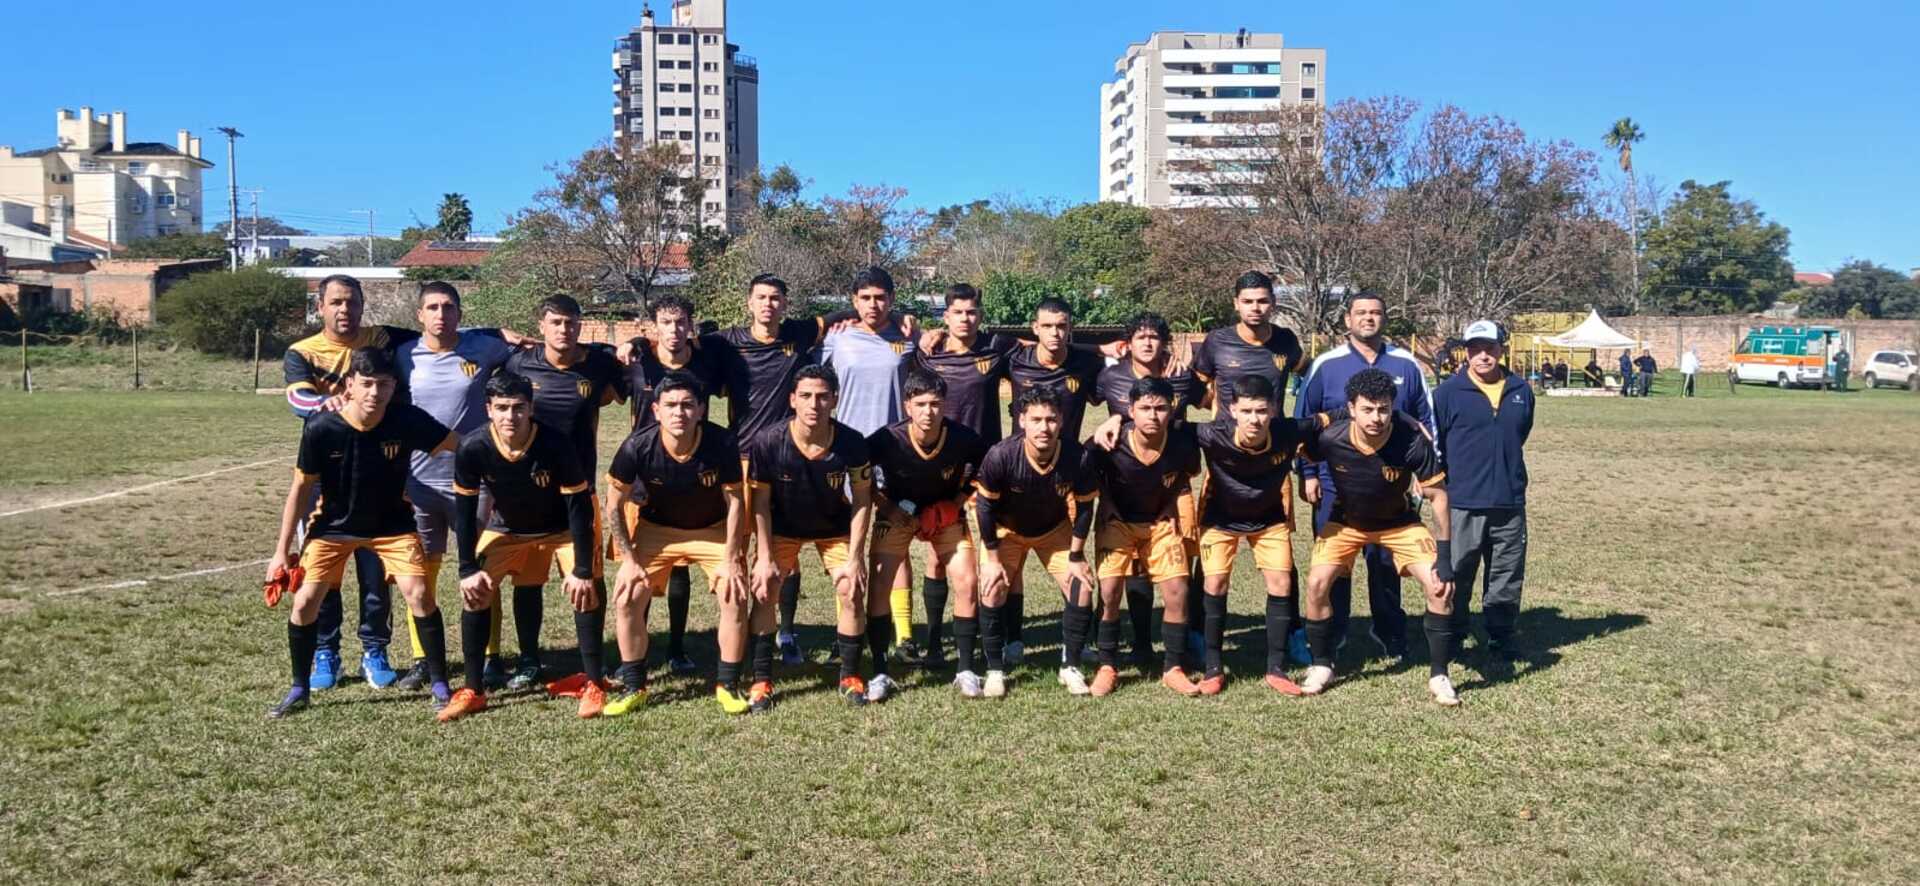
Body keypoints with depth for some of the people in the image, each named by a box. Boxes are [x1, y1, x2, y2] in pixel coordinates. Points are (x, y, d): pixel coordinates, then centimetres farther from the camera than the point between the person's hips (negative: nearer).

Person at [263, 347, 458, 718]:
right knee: (305, 600, -5)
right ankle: (300, 690, 17)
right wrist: (282, 551, -7)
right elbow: (301, 488, -11)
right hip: (333, 524, 0)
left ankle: (439, 685, 1)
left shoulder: (408, 420, -24)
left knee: (419, 594, -14)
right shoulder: (320, 429, -23)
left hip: (391, 523, 0)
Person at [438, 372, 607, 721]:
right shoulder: (472, 448, -27)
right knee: (475, 592, -10)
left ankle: (594, 685, -4)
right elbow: (464, 512, -15)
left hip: (561, 527, -2)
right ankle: (473, 691, 2)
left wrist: (582, 570, -26)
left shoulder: (556, 445, -33)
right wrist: (468, 570, -17)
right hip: (507, 527, 2)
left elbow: (579, 508, -26)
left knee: (585, 592, -17)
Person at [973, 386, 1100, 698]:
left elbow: (1084, 507, -13)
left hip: (1056, 528, 1)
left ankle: (1070, 667, 13)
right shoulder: (1001, 456, -35)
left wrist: (1076, 557, -9)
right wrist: (993, 558, -14)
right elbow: (985, 505, -19)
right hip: (1007, 528, -1)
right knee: (993, 589, -14)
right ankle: (995, 670, 4)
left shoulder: (1077, 457, -31)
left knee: (1082, 589, -7)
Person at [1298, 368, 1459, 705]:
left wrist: (1444, 557, -21)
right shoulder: (1329, 438, -30)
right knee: (1317, 584, -12)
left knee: (1440, 586, -13)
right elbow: (1302, 456, -3)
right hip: (1345, 519, 1)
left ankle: (1439, 675, 4)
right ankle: (1322, 666, 11)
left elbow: (1438, 496, -20)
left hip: (1399, 521, 0)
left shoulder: (1412, 440, -32)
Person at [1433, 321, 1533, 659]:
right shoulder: (1447, 393, -6)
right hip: (1462, 504, -3)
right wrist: (1443, 486, 4)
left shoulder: (1521, 392, 5)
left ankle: (1501, 637, 24)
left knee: (1507, 576, 11)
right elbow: (1431, 445, 0)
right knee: (1456, 576, 5)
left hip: (1510, 504, 3)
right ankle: (1452, 637, 20)